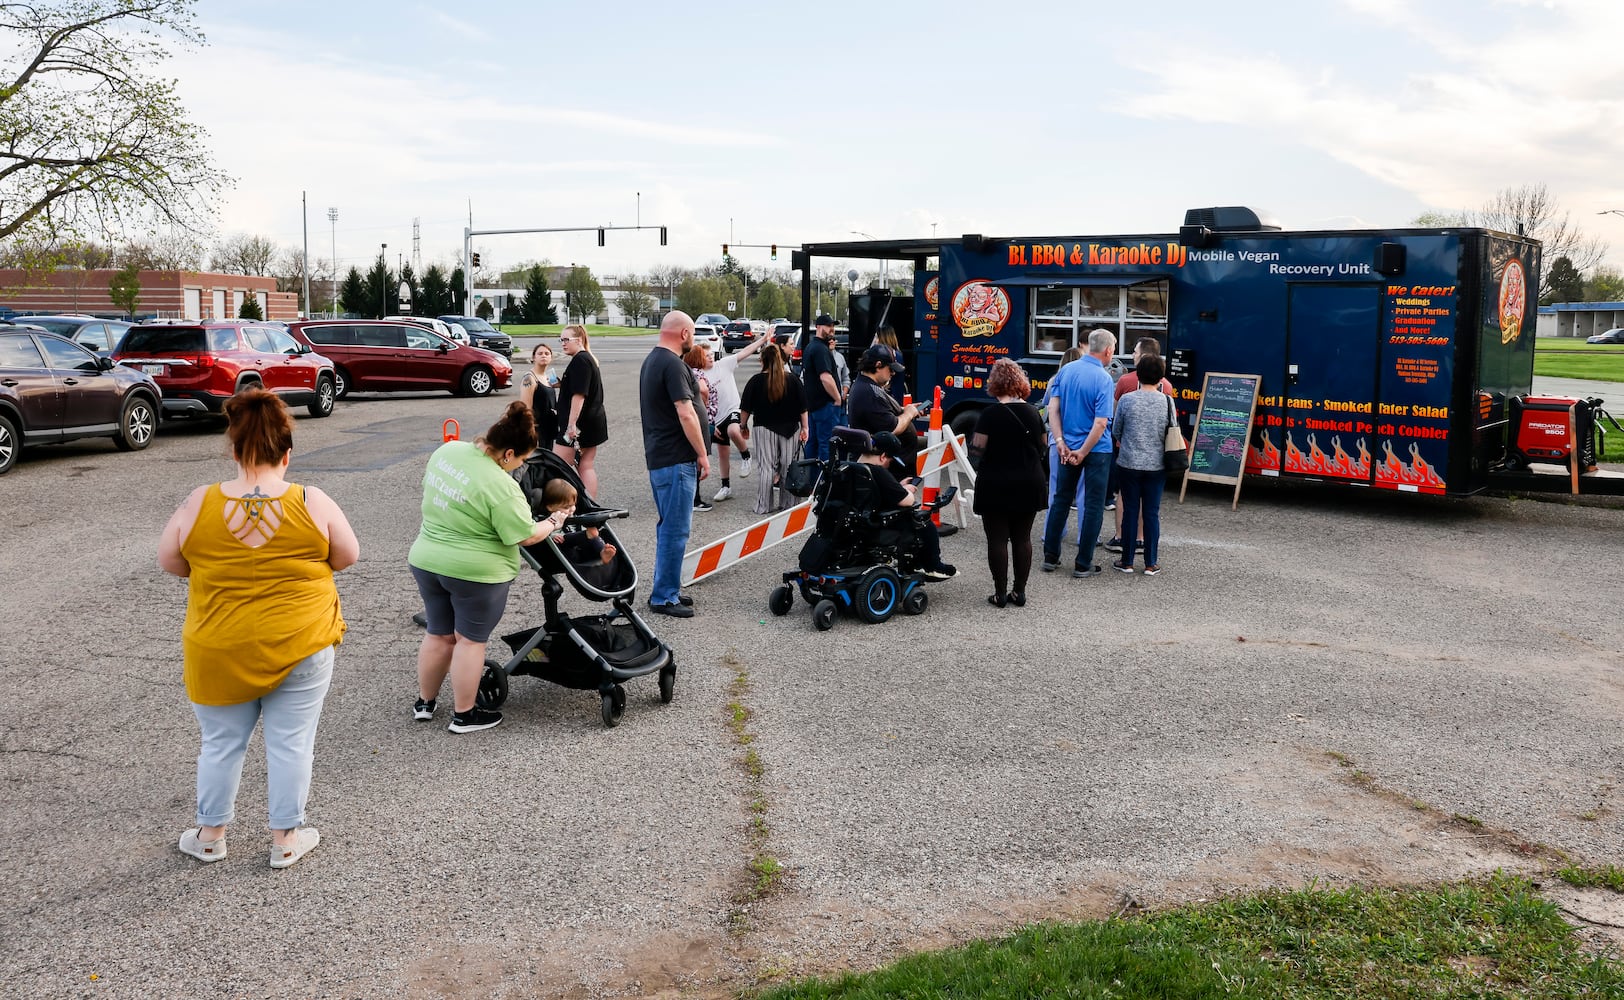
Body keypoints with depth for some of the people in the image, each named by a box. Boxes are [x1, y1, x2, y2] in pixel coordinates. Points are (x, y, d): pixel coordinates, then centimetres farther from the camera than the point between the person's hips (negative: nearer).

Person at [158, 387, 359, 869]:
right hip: (301, 647, -1)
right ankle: (286, 838, 22)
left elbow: (169, 561, 3)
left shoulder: (200, 504, -10)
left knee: (221, 743, 17)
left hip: (220, 652, 1)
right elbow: (348, 556, -1)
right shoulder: (312, 503, -13)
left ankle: (210, 834, 32)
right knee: (291, 743, 11)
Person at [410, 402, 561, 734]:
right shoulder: (500, 487, -24)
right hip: (474, 572, -7)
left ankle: (424, 703, 32)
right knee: (470, 640, 7)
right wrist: (553, 522, 1)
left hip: (426, 560, 7)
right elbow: (526, 535, -17)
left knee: (439, 635, 20)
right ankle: (464, 715, 17)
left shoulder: (446, 451, -2)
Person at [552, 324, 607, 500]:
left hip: (579, 425, -10)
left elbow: (579, 395, -22)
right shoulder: (589, 359, 17)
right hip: (593, 423, 10)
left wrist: (572, 424, -24)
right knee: (587, 467, 10)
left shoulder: (580, 361, -15)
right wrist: (561, 384, 13)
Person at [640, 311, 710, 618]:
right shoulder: (673, 364, -17)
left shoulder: (652, 360, 16)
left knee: (669, 526, 18)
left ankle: (666, 589, 26)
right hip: (676, 460, -11)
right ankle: (664, 597, -1)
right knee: (676, 529, -5)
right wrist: (702, 454, -15)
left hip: (658, 457, 11)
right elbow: (685, 413, -21)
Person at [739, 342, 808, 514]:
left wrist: (743, 426, 8)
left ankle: (763, 506, 3)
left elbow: (745, 409, -4)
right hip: (789, 429, 2)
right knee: (788, 467, 8)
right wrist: (804, 428, 9)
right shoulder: (793, 380, 0)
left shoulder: (756, 381, -7)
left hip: (764, 429, -2)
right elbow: (803, 407, 2)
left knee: (766, 467, 2)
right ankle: (786, 504, 13)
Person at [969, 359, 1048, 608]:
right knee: (1022, 538, 11)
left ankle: (1000, 593, 7)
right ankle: (1019, 592, 15)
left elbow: (976, 451, -14)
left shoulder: (990, 414, -12)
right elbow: (1043, 447, 13)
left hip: (996, 487, -4)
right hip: (1029, 486, 4)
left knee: (997, 539, 3)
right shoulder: (1033, 412, 3)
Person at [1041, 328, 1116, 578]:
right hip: (1097, 449, -5)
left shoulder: (1066, 371, 0)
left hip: (1068, 447, 5)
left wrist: (1062, 444, -4)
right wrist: (1082, 453, -14)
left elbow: (1053, 410, -2)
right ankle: (1083, 564, 8)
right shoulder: (1103, 379, -16)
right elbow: (1101, 423, -21)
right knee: (1093, 505, 5)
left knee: (1061, 499, 16)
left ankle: (1050, 557, 20)